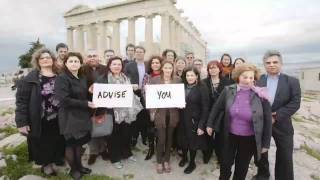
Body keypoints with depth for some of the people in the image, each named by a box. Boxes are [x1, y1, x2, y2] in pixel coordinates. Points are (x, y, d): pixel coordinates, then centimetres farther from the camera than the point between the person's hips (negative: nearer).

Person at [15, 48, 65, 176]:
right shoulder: (30, 78, -9)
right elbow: (21, 100, -11)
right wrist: (21, 122, -15)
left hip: (57, 119, 4)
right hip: (40, 121, -3)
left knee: (57, 143, 17)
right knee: (42, 145, 12)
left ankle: (54, 160, 41)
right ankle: (46, 164, 36)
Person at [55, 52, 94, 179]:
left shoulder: (82, 78, 8)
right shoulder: (62, 78, -14)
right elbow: (64, 100, -23)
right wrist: (86, 104, -21)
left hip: (82, 115, 6)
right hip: (69, 117, -6)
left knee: (79, 142, 17)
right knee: (70, 143, 10)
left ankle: (79, 165, 36)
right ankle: (73, 169, 30)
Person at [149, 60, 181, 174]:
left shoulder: (178, 80, 4)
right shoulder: (154, 80, -1)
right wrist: (152, 112, -7)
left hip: (173, 113, 2)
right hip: (160, 113, -2)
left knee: (169, 138, 13)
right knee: (161, 138, 1)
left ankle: (166, 161, 32)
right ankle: (159, 162, 24)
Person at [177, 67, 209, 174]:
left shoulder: (202, 88, -12)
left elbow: (205, 108, -14)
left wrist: (201, 125, -16)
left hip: (194, 120, -4)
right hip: (182, 119, 4)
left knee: (193, 141, 12)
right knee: (183, 140, 15)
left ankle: (192, 163, 36)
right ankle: (184, 157, 44)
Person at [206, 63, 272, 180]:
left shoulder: (260, 95, -14)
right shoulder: (228, 91, -11)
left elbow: (267, 120, -7)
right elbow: (217, 108, 1)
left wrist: (266, 143, -3)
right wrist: (210, 124, 7)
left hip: (249, 139, -1)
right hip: (229, 136, 1)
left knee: (242, 167, 20)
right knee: (225, 164, 17)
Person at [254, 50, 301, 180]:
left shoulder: (292, 81, -3)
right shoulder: (257, 80, -2)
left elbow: (295, 103, -10)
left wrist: (276, 117, -18)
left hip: (281, 124, -1)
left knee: (285, 157, 8)